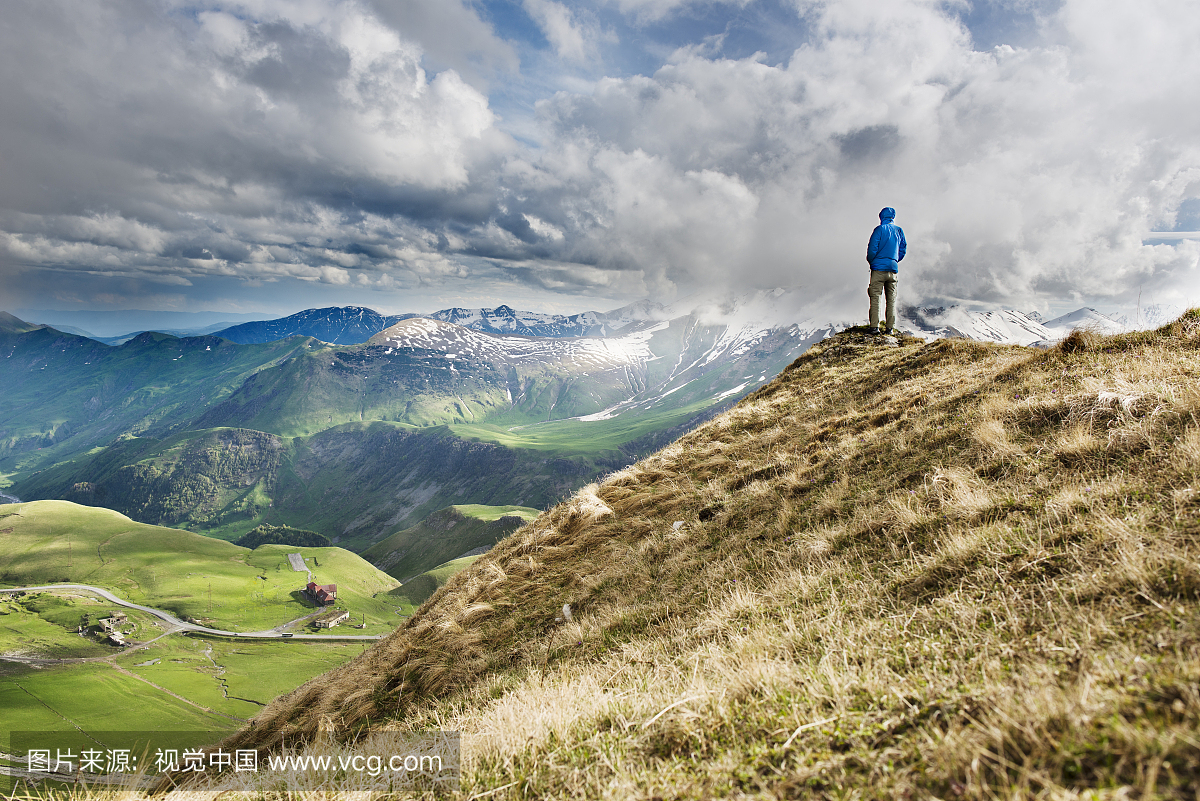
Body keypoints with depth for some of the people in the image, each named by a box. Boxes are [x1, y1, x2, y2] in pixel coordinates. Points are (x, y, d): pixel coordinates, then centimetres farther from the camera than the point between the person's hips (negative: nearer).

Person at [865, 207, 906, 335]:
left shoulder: (879, 229, -5)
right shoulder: (899, 230, 10)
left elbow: (872, 249, -9)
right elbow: (903, 249, 14)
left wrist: (871, 261, 8)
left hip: (878, 268, -4)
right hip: (893, 268, 4)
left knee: (875, 298, -3)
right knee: (891, 299, 7)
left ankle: (874, 326, -8)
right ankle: (890, 327, 5)